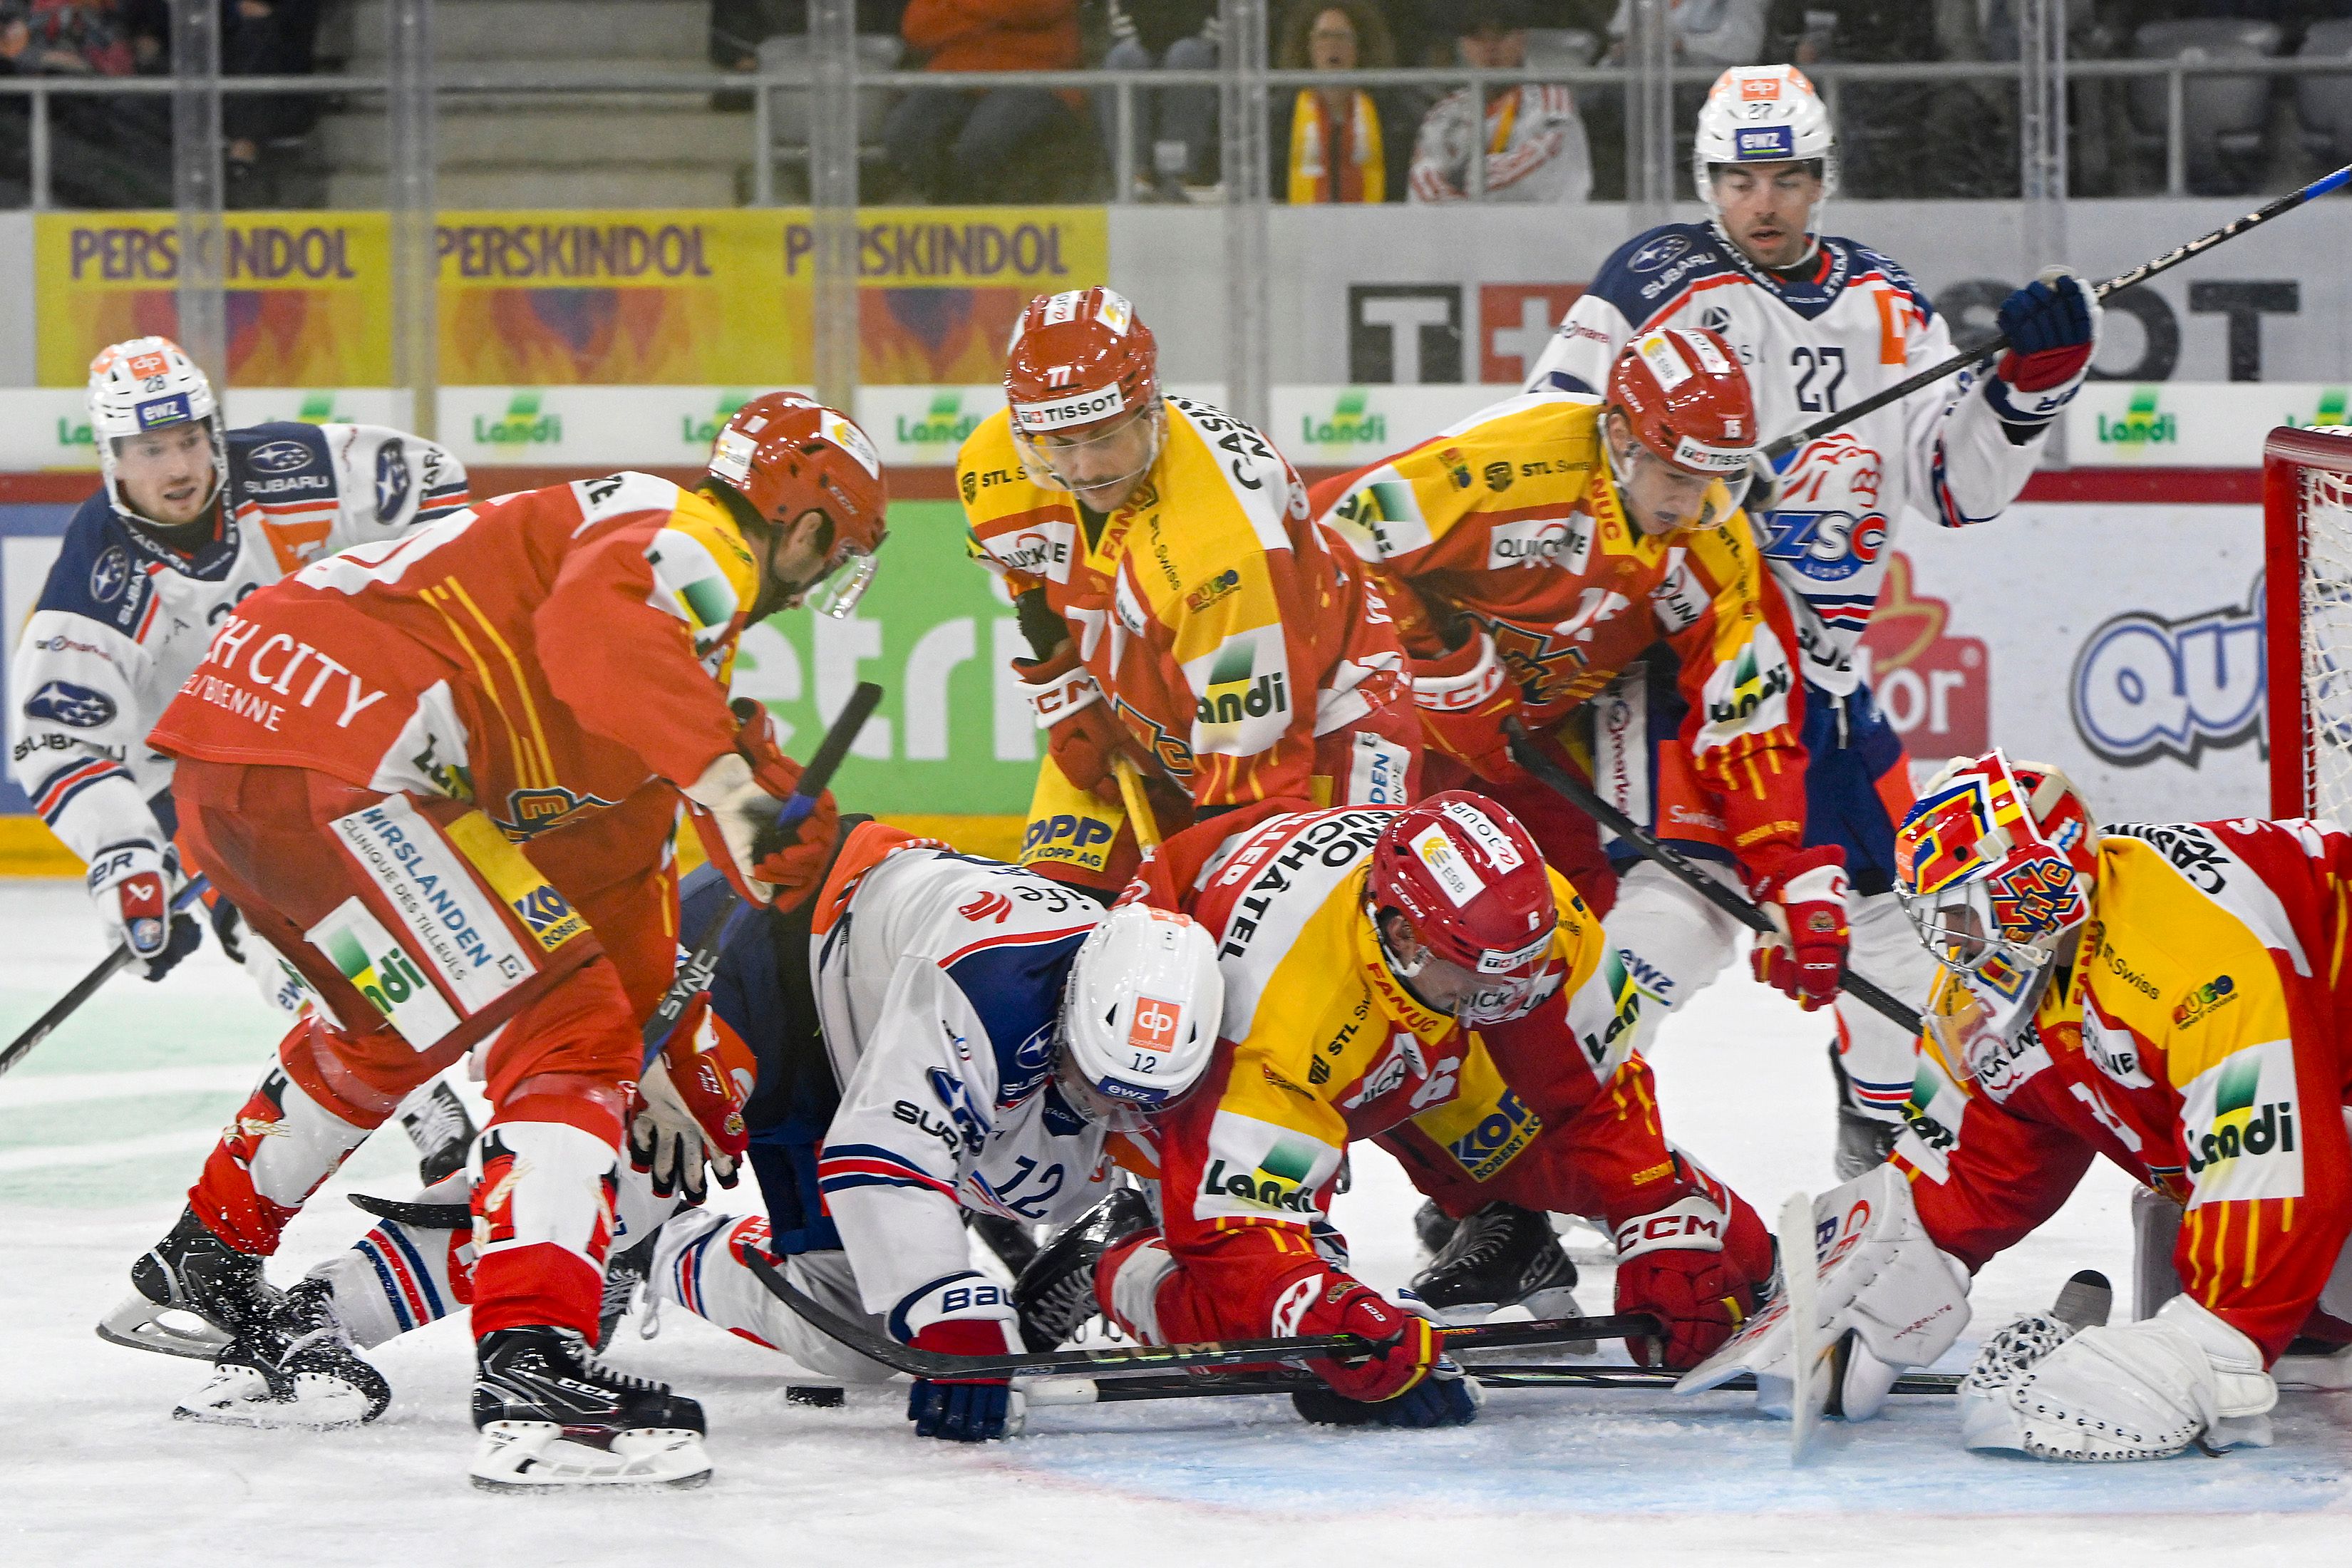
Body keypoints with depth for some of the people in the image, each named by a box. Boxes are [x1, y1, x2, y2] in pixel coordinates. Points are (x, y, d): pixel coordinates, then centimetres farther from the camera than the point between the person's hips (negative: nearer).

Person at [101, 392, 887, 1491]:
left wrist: (653, 1065, 38)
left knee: (392, 1023, 35)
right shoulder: (693, 547, -2)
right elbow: (593, 630, -27)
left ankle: (204, 1261, 52)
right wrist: (722, 777, -37)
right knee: (562, 1035, -13)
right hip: (330, 766, -11)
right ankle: (532, 1374, -25)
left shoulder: (681, 629, 30)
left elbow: (607, 860, 36)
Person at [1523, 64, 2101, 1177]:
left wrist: (2031, 383, -6)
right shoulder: (1660, 283, -6)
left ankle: (1889, 1130, 32)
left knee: (1888, 883, 13)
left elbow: (1958, 481, 10)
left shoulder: (1881, 305, 11)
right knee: (1686, 903, -20)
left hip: (1821, 659, 6)